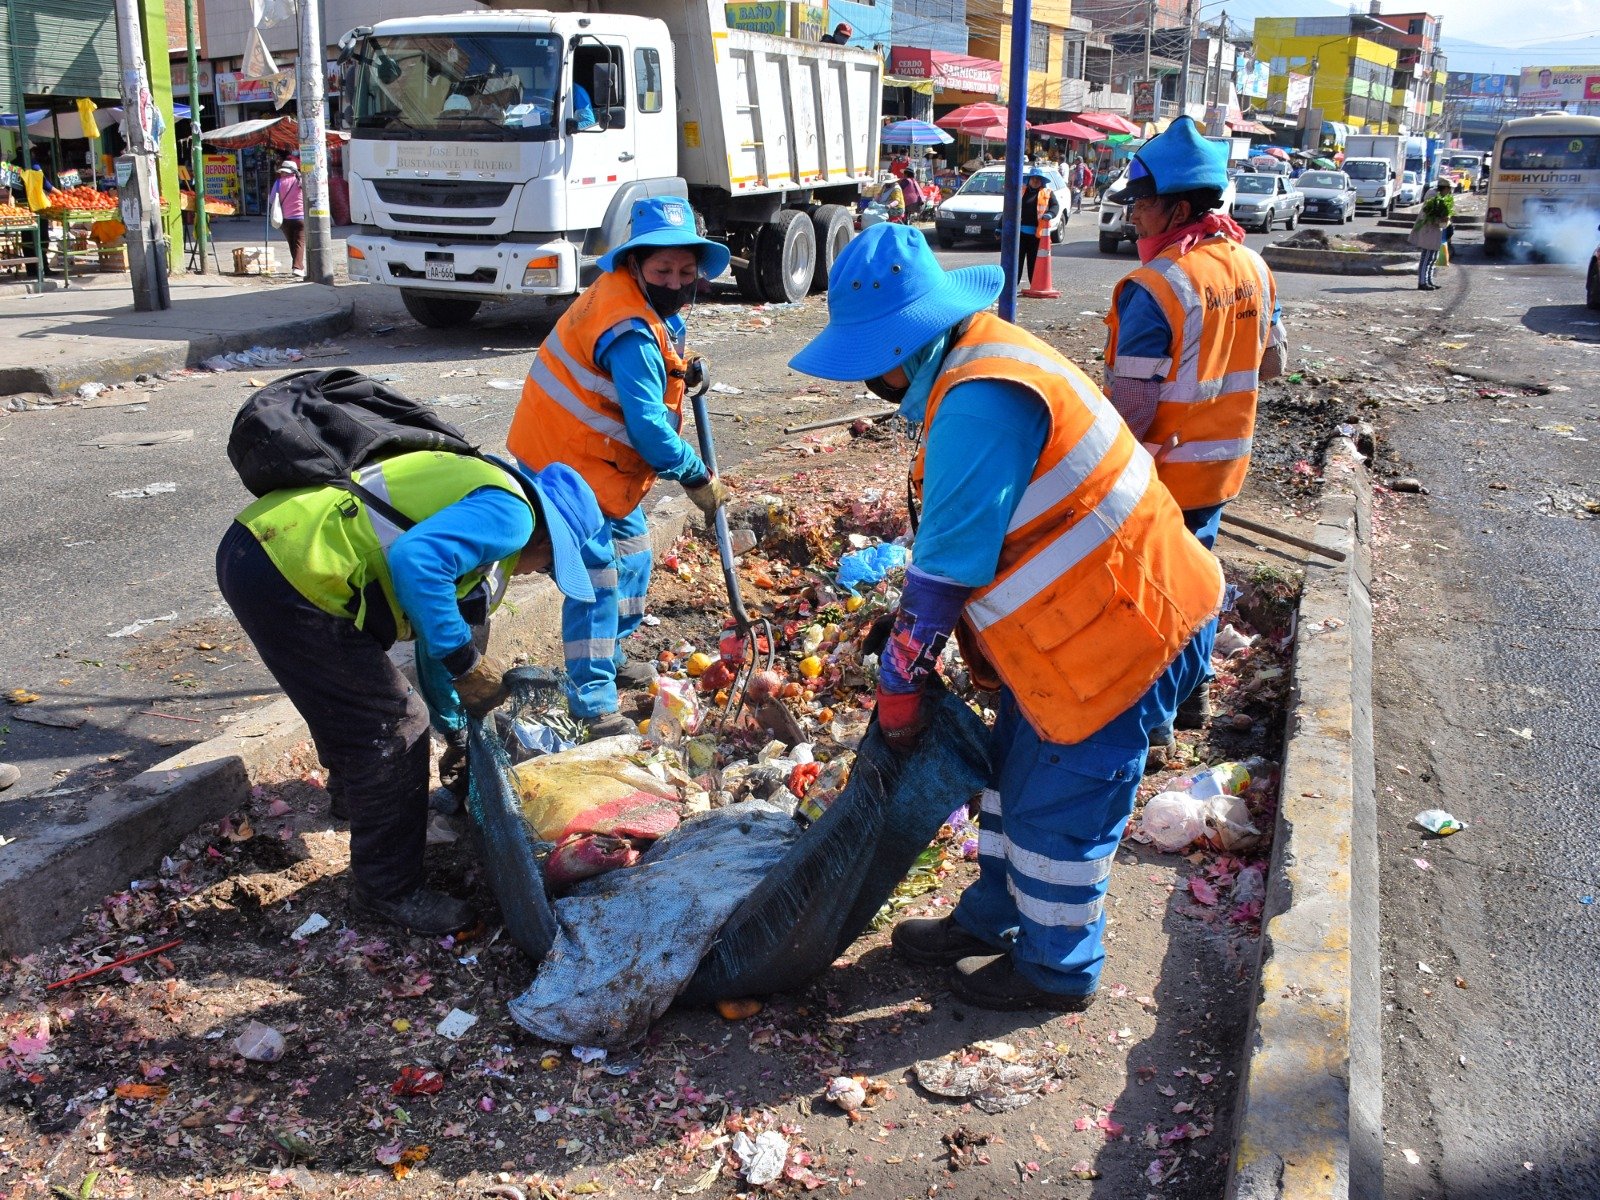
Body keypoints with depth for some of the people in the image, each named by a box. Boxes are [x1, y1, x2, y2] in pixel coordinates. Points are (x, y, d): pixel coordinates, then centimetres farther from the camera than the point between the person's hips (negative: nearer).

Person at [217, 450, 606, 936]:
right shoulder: (509, 512, -7)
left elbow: (437, 634, 33)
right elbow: (415, 561, -27)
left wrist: (457, 732, 41)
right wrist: (466, 661, -17)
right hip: (289, 574, -11)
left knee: (347, 693, 34)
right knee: (393, 727, 0)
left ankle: (353, 793, 60)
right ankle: (389, 890, 15)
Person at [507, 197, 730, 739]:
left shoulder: (629, 292, 3)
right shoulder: (632, 333, -29)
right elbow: (648, 427, -28)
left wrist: (680, 367, 6)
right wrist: (696, 477, -15)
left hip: (588, 451, 11)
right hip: (568, 461, -11)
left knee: (632, 552, 21)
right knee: (596, 575, -10)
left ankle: (610, 656, 37)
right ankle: (594, 703, -5)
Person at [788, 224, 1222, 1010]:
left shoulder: (979, 401, -29)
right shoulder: (972, 370, 5)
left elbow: (945, 567, -24)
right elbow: (974, 540, 10)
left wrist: (900, 682, -13)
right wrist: (979, 649, 11)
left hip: (1120, 630, -10)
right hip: (1073, 621, 10)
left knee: (1059, 807, 6)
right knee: (1015, 774, 21)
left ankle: (1056, 969, 27)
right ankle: (990, 922, 41)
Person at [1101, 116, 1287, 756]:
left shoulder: (1156, 286, -24)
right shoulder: (1252, 267, 0)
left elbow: (1132, 408, -26)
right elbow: (1272, 363, 11)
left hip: (1162, 473, -7)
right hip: (1222, 466, 8)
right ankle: (1193, 691, 38)